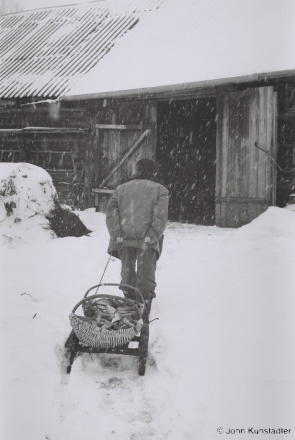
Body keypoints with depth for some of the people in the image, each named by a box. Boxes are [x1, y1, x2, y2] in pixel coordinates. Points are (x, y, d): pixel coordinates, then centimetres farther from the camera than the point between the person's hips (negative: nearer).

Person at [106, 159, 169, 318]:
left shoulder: (121, 188, 17)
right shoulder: (159, 189, 10)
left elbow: (111, 211, 4)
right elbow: (160, 215, -6)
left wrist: (116, 234, -2)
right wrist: (153, 235, -11)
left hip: (124, 238, 2)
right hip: (146, 239, -2)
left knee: (127, 272, 15)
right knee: (146, 275, 2)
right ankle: (144, 310, -4)